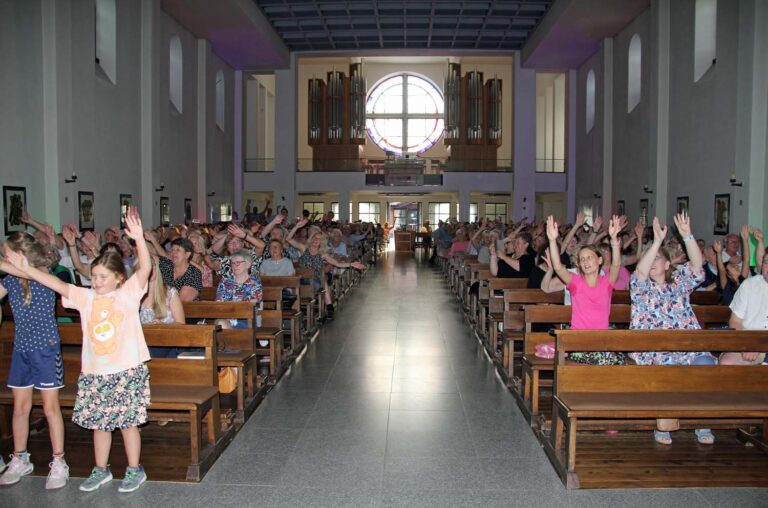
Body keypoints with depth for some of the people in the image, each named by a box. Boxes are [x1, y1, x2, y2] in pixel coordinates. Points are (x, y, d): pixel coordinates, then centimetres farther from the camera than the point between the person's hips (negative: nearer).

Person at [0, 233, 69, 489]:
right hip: (21, 349, 6)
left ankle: (59, 463, 13)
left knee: (51, 408, 2)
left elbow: (23, 271, -30)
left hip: (45, 348, -6)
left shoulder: (43, 272, -11)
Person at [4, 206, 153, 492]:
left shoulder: (128, 293, -6)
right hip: (94, 372, 5)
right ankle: (101, 470, 34)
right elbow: (56, 284, 5)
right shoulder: (85, 297, 6)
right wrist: (26, 268, -2)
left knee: (128, 422, 5)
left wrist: (138, 238, -33)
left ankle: (135, 470, 21)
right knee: (99, 423, 16)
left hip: (128, 371, -4)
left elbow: (146, 268, -19)